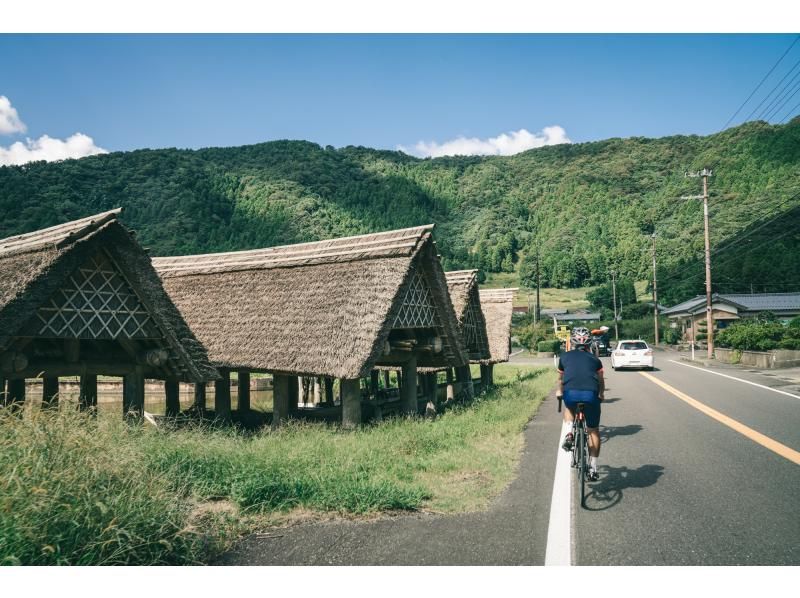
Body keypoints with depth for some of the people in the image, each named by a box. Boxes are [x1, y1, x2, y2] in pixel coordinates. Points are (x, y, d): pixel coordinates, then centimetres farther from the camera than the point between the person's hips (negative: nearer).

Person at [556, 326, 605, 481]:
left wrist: (560, 391, 59)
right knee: (593, 430, 19)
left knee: (569, 409, 36)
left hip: (570, 394, 0)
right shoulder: (594, 359, 25)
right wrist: (601, 394, 60)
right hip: (591, 394, 0)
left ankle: (569, 434, 12)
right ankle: (593, 468, 19)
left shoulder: (565, 356, 24)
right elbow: (601, 380, 40)